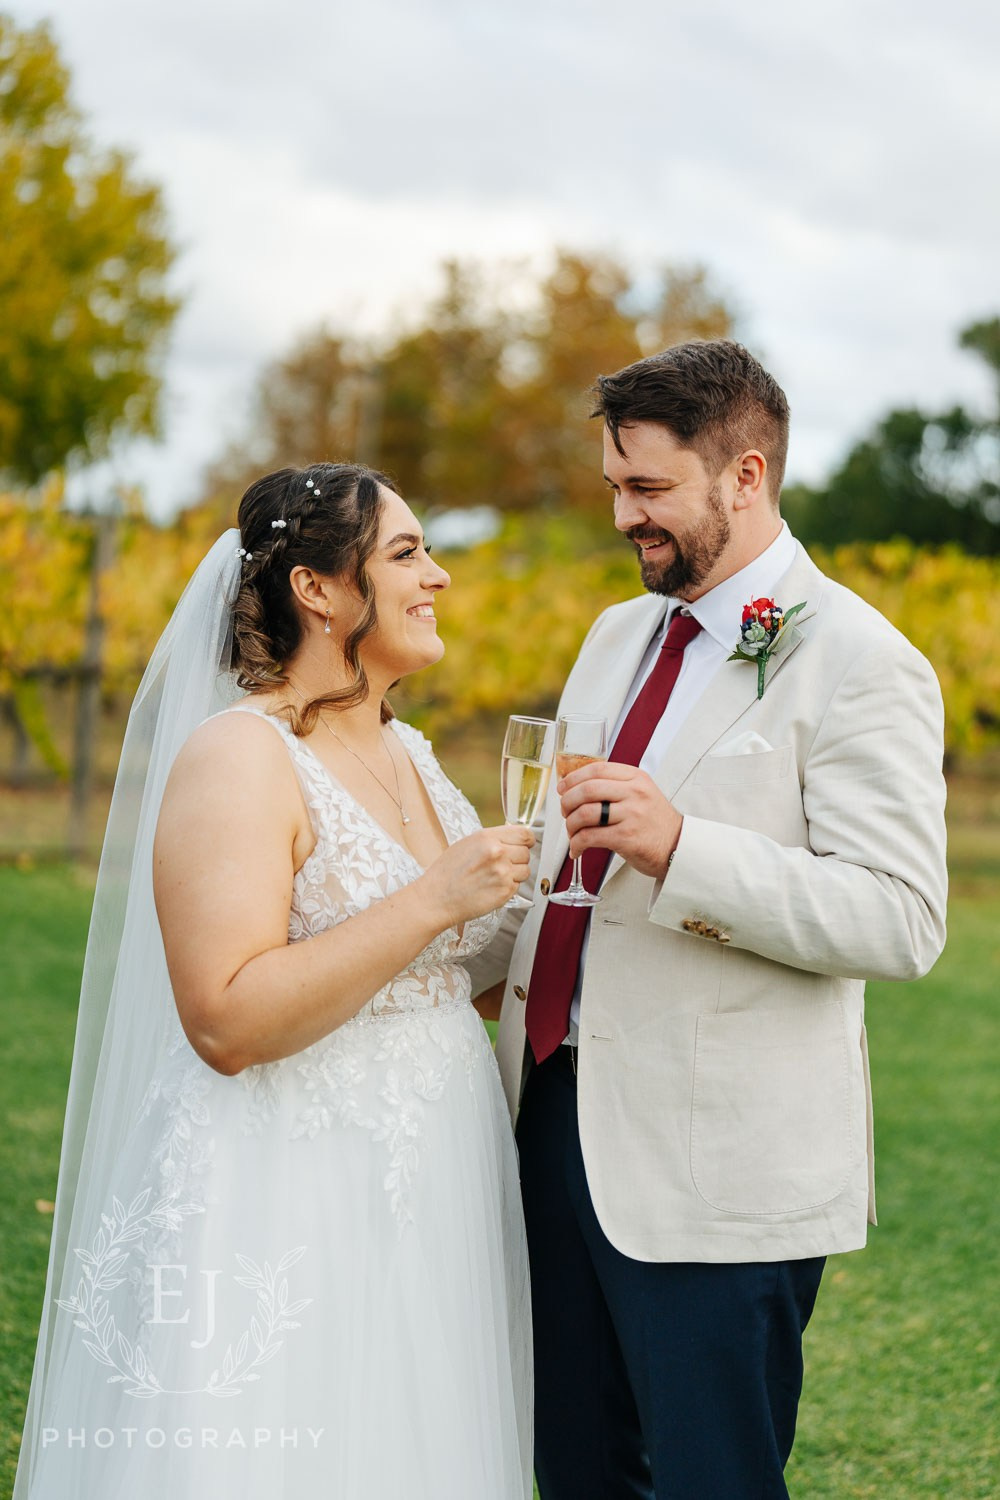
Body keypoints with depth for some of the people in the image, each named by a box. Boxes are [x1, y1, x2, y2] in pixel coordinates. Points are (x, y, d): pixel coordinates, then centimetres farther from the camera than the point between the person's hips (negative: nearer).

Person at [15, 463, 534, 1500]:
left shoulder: (407, 753, 12)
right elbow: (226, 1021, -23)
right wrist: (434, 901, -23)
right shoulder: (237, 758, -13)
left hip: (428, 1211, 8)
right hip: (287, 1232, -8)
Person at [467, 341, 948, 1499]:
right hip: (558, 1119, 8)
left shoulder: (859, 664, -10)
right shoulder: (617, 635, 15)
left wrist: (681, 848, -28)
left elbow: (901, 922, -20)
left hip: (714, 1169, -7)